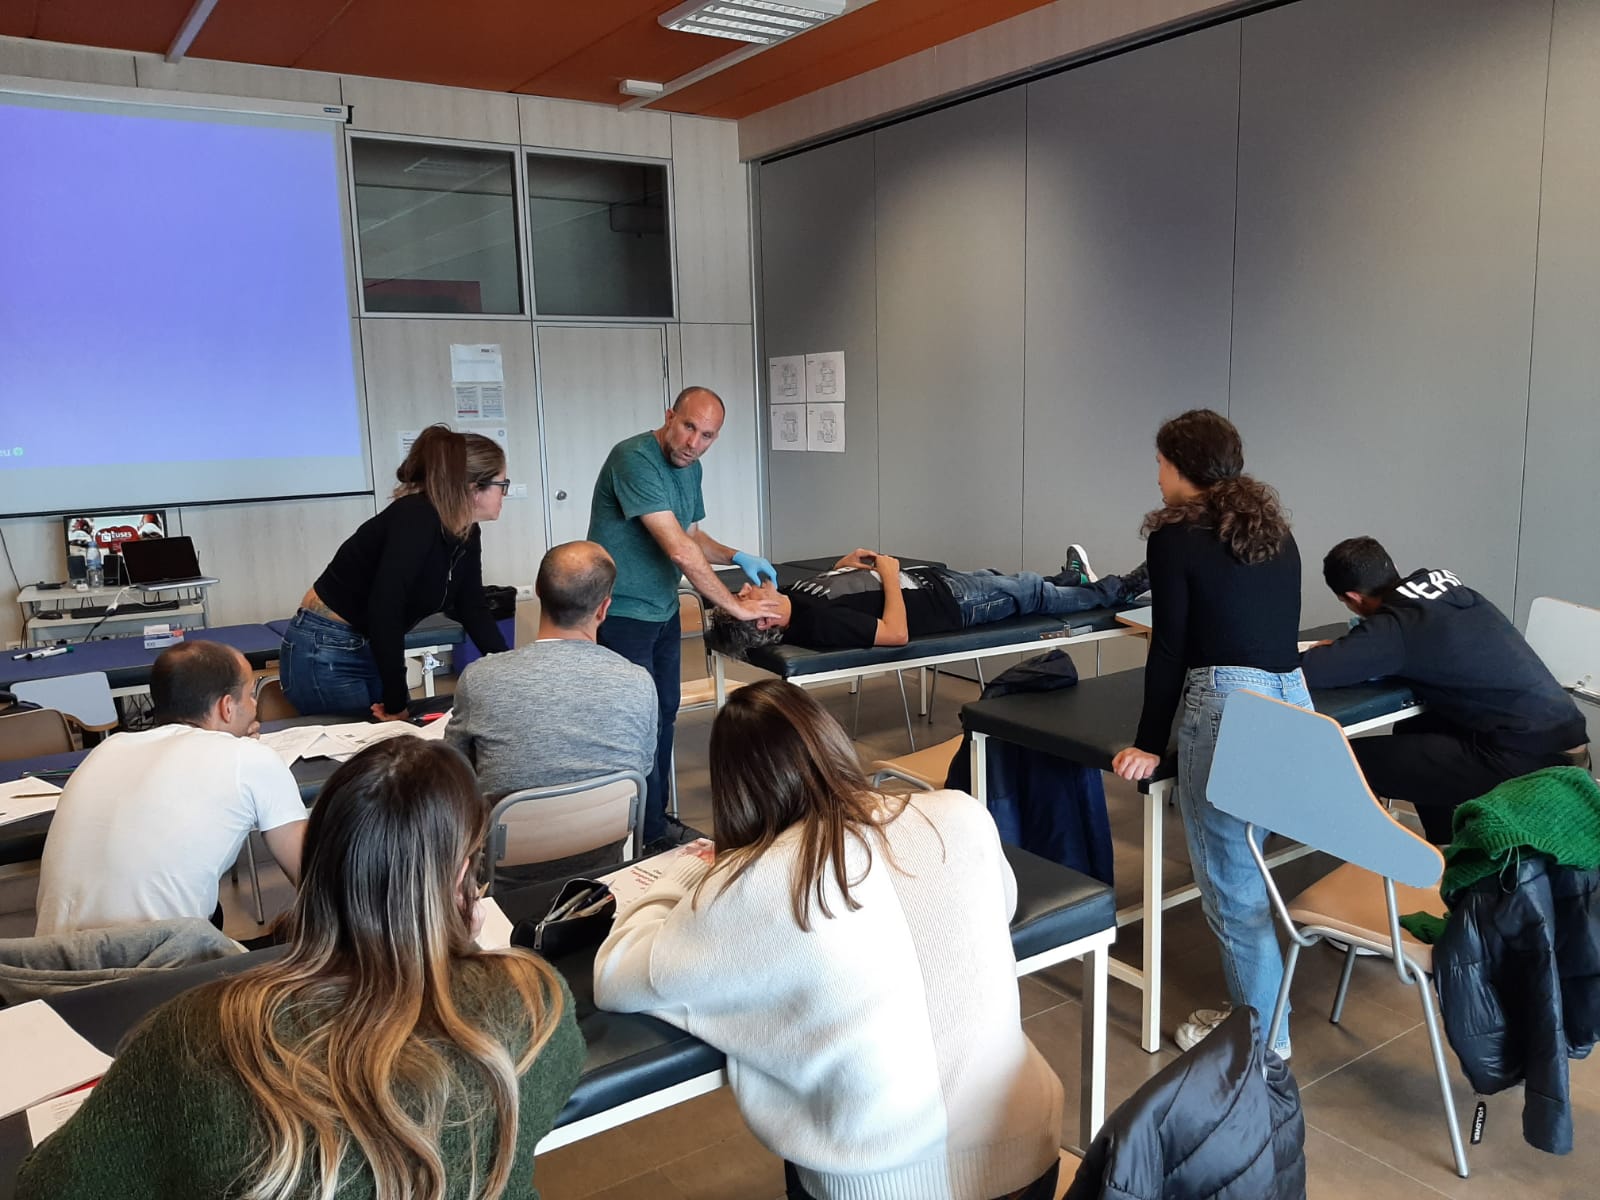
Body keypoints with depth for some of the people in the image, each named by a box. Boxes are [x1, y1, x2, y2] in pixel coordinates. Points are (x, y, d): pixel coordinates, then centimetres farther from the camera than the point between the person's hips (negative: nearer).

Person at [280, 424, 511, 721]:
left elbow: (473, 611, 9)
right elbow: (384, 610, -33)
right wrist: (396, 703, -27)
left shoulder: (467, 535, 0)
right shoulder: (416, 520, -27)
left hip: (372, 650, 9)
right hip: (324, 654, -8)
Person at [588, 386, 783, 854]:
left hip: (663, 612, 9)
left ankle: (656, 820, 31)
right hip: (621, 616, -9)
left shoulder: (690, 466, 5)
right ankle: (651, 837, 11)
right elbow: (678, 550, -29)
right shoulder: (635, 459, -24)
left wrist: (735, 556, 0)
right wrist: (736, 607, -24)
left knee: (664, 717, 16)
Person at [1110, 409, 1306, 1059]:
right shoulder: (1274, 527, 16)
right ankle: (1253, 1008, 27)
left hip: (1228, 711, -8)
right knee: (1241, 871, 18)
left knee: (1231, 885, 4)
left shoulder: (1176, 535, -3)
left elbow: (1170, 647, -5)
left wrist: (1151, 744, 2)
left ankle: (1262, 1033, 16)